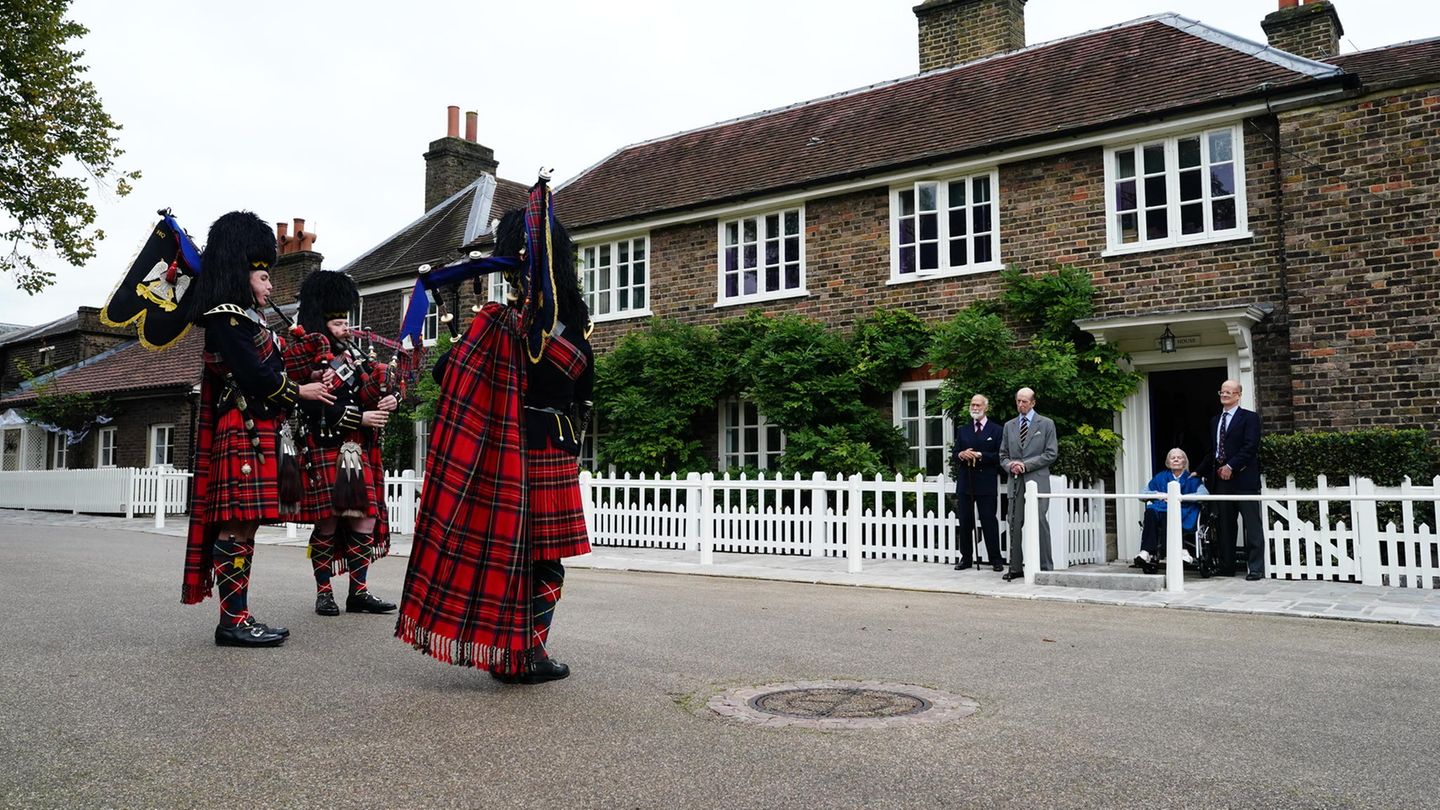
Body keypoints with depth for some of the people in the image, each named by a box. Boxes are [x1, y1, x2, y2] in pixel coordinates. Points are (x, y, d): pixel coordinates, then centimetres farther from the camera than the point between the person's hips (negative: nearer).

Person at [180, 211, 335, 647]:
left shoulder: (242, 318, 22)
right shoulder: (228, 317, -9)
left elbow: (267, 368, 19)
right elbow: (253, 375, -18)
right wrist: (301, 391, -8)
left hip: (255, 434, 10)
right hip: (243, 434, -10)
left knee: (241, 527, 9)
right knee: (238, 526, -9)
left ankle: (239, 617, 13)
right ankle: (234, 622, -7)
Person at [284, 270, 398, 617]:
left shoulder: (350, 354, 16)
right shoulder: (307, 354, -4)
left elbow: (367, 394, 15)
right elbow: (316, 407, -14)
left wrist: (384, 402, -7)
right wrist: (361, 418, -17)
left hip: (356, 452, 6)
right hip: (325, 452, -6)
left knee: (366, 520, 3)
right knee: (328, 524, -3)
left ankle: (359, 592, 10)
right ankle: (324, 593, 8)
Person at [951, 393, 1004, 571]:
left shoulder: (996, 430, 4)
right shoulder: (962, 430, 15)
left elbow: (999, 456, -4)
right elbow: (954, 456, 11)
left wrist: (980, 455, -16)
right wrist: (961, 455, -11)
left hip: (986, 483, -4)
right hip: (965, 482, 4)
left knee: (989, 521, -3)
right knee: (965, 521, 5)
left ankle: (995, 559, 4)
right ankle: (966, 558, 13)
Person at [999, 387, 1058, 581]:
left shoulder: (1046, 424, 6)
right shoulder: (1009, 426, 17)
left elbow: (1051, 454, -1)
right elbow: (1003, 454, 19)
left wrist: (1026, 465, -10)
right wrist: (1010, 465, -4)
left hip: (1037, 480, -4)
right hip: (1016, 481, 4)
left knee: (1040, 523, -8)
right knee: (1014, 524, 0)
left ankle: (1045, 567, -2)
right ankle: (1015, 567, 6)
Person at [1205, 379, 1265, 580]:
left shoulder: (1249, 418, 0)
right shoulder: (1215, 420, 19)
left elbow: (1250, 447, -11)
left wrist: (1231, 466, -14)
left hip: (1243, 479, -6)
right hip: (1221, 479, 6)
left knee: (1252, 525, -5)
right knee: (1225, 525, 9)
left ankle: (1255, 568, -3)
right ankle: (1226, 567, 15)